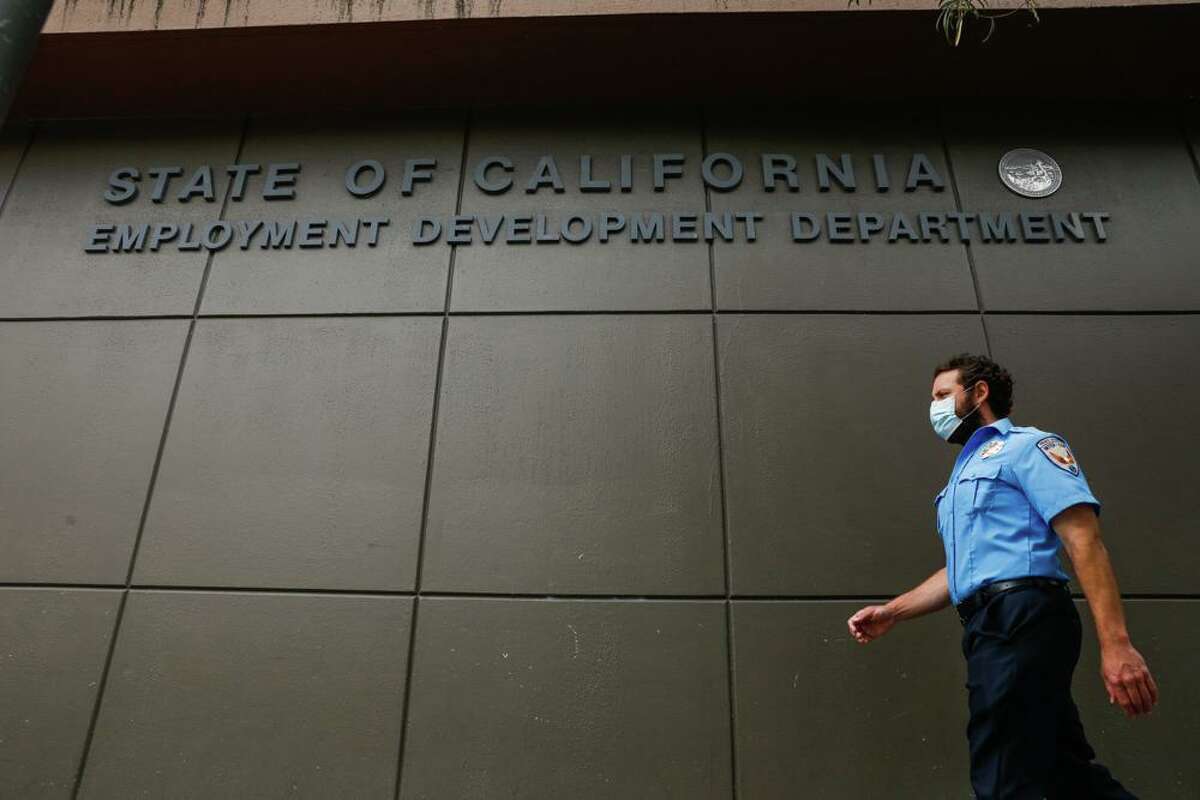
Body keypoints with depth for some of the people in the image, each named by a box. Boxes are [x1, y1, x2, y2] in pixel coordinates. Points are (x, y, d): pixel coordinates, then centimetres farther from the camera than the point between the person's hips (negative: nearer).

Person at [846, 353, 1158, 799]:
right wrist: (892, 612, 17)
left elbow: (1085, 543, -12)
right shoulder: (965, 474, 27)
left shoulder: (1026, 446, -1)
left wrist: (1115, 644, -21)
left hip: (1022, 618, -9)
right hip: (993, 627, 9)